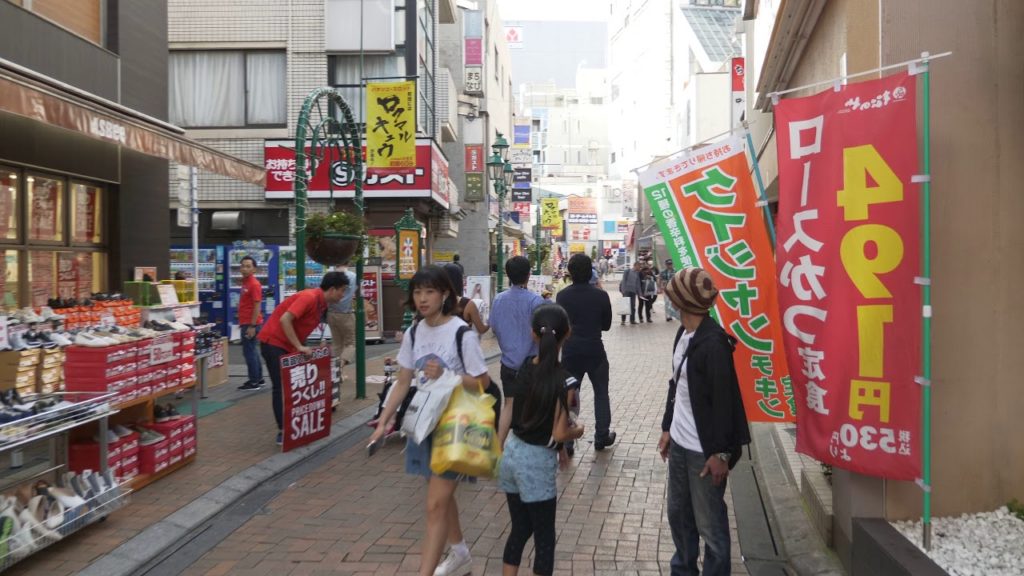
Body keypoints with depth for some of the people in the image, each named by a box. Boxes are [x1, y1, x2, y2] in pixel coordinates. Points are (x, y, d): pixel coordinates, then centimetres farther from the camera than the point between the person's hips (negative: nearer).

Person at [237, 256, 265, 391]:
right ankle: (258, 379, 23)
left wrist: (252, 326, -22)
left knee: (248, 352, -5)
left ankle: (254, 382, 1)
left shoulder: (254, 284, -16)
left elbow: (257, 306, -19)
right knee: (251, 351, 15)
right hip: (246, 323, 10)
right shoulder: (245, 283, 13)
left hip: (250, 324, -10)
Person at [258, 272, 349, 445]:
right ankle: (283, 431, -4)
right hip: (273, 341, -9)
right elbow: (284, 320, -29)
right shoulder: (310, 297, -22)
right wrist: (299, 347, -26)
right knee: (281, 387, -8)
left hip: (289, 345, 9)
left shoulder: (322, 304, 6)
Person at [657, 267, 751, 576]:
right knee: (678, 514, 20)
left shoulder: (713, 343, -20)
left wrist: (721, 452, -18)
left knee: (710, 524, 4)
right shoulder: (684, 333, 6)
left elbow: (724, 400, -19)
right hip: (680, 443, 8)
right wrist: (667, 428, 17)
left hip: (704, 450, -8)